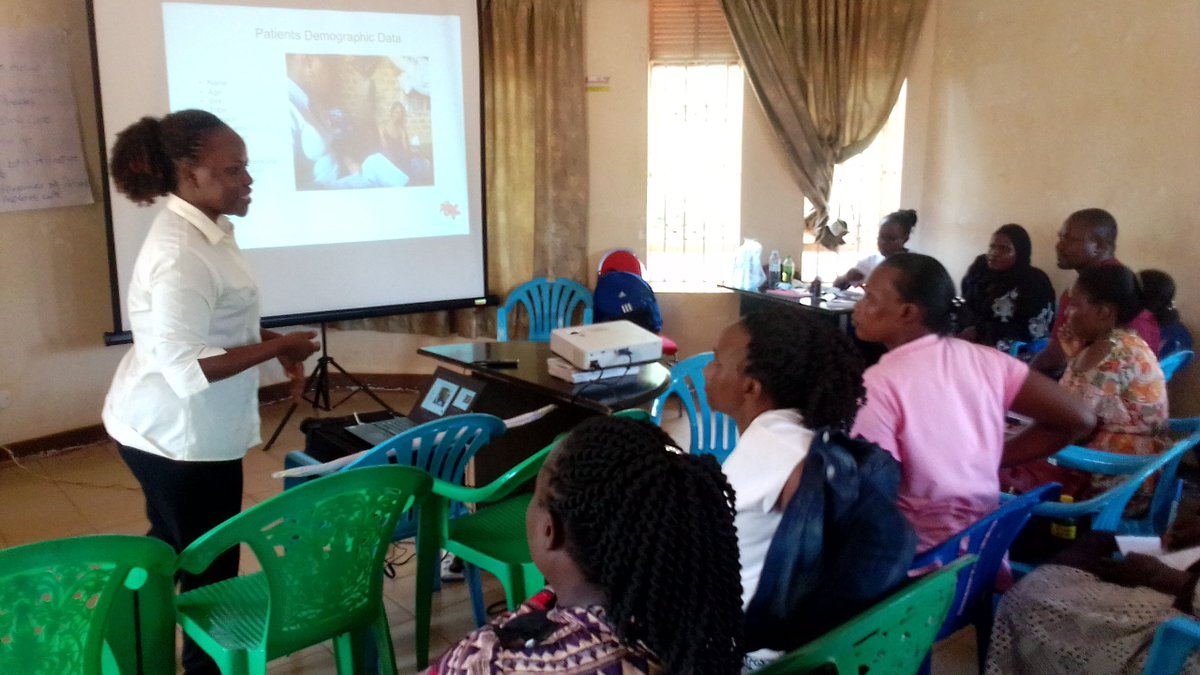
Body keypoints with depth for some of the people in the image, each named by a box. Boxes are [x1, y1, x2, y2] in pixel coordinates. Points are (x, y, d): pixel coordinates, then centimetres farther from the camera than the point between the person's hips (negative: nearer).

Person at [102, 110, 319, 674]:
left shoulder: (203, 229, 5)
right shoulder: (181, 254, -27)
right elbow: (184, 365, -31)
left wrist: (275, 346, 7)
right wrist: (277, 348, -24)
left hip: (182, 428, 10)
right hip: (179, 434, -10)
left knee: (173, 552, 26)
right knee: (210, 565, 7)